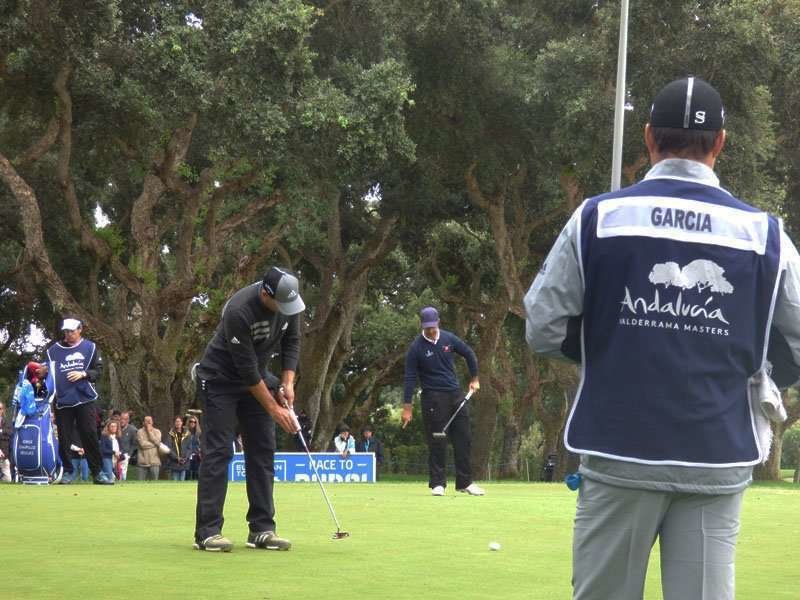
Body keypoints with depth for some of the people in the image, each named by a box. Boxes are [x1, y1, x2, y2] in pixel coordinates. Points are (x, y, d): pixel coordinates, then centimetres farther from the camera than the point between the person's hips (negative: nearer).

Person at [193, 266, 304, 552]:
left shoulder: (289, 299, -14)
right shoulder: (239, 311, -34)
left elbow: (292, 341, 1)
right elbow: (246, 368, -27)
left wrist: (287, 383, -9)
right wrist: (273, 408, -21)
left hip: (257, 378, 7)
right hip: (221, 379, -7)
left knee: (263, 451, 1)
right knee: (218, 452, -11)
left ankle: (261, 530, 3)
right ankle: (207, 532, -12)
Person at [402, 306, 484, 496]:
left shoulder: (449, 339, 2)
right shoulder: (416, 348, -8)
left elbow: (469, 354, 17)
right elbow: (410, 378, -8)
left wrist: (474, 379, 14)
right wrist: (407, 407, -11)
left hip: (456, 394, 4)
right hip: (433, 398, -4)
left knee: (463, 439, 4)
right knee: (437, 442, -5)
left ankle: (465, 482, 10)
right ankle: (437, 484, 1)